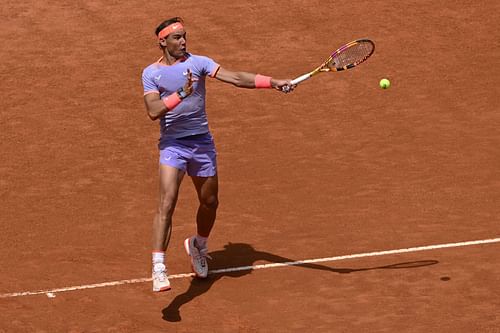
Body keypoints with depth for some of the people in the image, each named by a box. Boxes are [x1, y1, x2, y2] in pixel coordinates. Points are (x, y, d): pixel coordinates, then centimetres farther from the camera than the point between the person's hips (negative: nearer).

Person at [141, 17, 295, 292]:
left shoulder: (198, 62, 1)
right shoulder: (151, 73, -1)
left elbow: (235, 77, -10)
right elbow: (153, 111, -14)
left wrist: (272, 82, -23)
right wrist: (180, 94, -28)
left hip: (202, 143, 3)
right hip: (172, 145, -3)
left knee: (209, 202, 14)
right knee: (166, 204, -18)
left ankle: (198, 246, 44)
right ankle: (158, 269, -22)